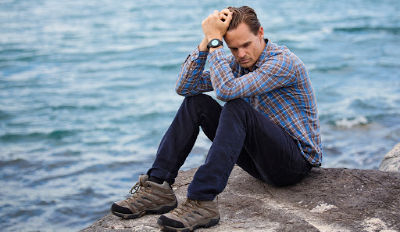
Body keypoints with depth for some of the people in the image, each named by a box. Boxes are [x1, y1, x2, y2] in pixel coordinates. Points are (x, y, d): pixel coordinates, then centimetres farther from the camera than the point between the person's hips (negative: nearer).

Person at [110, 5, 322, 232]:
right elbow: (185, 87, -4)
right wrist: (207, 41, -13)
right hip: (261, 158, 8)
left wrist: (215, 40, -25)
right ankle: (158, 186, -13)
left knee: (237, 108, -33)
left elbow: (227, 90, -33)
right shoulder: (236, 62, 5)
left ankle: (203, 201, -40)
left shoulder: (285, 62, -19)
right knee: (196, 103, -5)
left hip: (298, 159, -7)